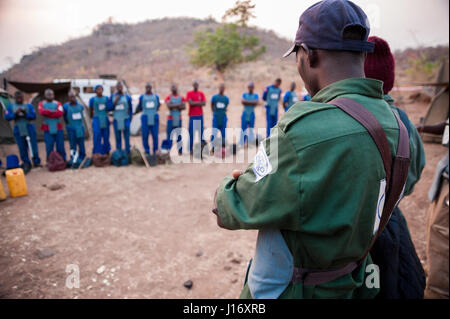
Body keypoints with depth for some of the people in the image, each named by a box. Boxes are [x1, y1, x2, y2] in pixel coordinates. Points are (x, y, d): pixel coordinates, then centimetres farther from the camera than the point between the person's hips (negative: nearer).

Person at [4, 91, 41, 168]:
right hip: (18, 130, 1)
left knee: (33, 146, -3)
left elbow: (33, 116, -3)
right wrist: (15, 113, -15)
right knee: (22, 148, 3)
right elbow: (7, 117, -1)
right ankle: (26, 164, 12)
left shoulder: (29, 106, 6)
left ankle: (37, 162, 7)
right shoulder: (10, 107, 8)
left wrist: (25, 113, -18)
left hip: (29, 129, -1)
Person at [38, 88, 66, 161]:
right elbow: (41, 111, -11)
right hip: (48, 129, -1)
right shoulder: (42, 103, 10)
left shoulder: (57, 103, 10)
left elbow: (60, 113, -9)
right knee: (49, 147, -2)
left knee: (60, 146, 2)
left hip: (58, 128, 1)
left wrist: (47, 113, -8)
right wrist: (53, 111, -9)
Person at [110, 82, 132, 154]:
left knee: (126, 137, 2)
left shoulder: (127, 97, 0)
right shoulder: (112, 96, 5)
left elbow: (130, 109, 5)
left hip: (125, 120, -1)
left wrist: (129, 119, 1)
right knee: (118, 138, 7)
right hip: (116, 120, 2)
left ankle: (127, 153, 10)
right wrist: (115, 102, -12)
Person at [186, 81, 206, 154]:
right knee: (191, 132, -4)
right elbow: (190, 103, -11)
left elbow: (204, 103, -1)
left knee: (201, 131, 2)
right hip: (192, 116, -3)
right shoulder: (189, 93, 3)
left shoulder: (201, 93, 11)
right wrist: (199, 102, -4)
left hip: (200, 115, 3)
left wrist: (194, 103, -6)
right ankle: (191, 148, 1)